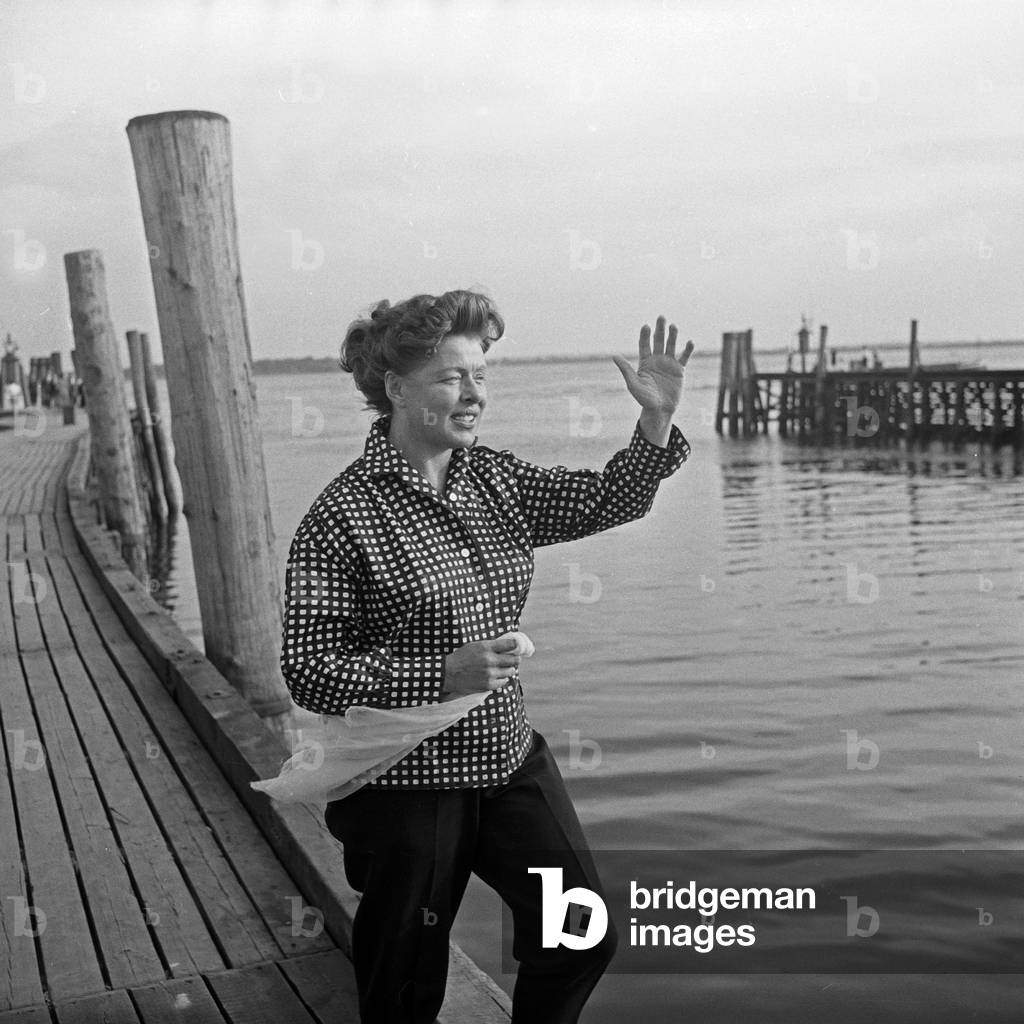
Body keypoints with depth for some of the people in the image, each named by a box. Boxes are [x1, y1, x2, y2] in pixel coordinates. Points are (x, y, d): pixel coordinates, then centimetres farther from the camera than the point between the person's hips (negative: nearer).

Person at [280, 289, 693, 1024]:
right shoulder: (343, 516, -17)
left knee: (585, 934, 10)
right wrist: (442, 675, -28)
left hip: (513, 762, 6)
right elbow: (309, 672, -19)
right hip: (408, 788, -5)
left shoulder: (496, 479, 2)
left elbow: (607, 501, 1)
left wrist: (657, 421, -15)